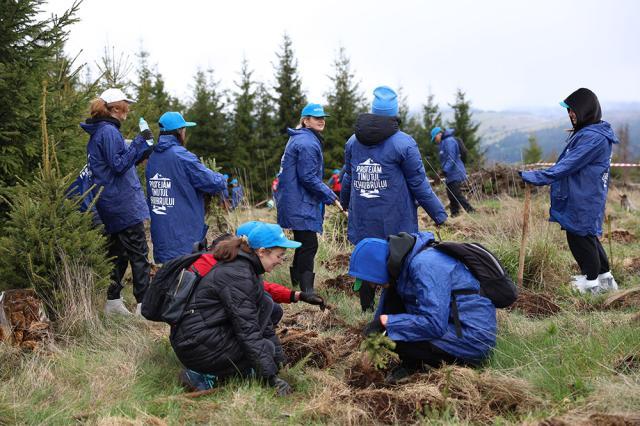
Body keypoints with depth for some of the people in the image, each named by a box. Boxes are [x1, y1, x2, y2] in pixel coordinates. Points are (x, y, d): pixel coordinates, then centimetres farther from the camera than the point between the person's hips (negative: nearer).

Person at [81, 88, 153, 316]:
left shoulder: (97, 132, 16)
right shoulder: (109, 131, -14)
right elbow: (119, 165, -20)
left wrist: (141, 153, 13)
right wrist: (139, 142, -18)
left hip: (110, 203, 10)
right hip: (123, 203, -10)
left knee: (118, 251, 15)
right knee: (138, 253, -6)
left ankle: (113, 301, 18)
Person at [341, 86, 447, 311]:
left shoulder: (353, 142, 7)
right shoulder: (404, 143, -8)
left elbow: (347, 179, 20)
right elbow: (419, 184, -6)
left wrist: (345, 203, 38)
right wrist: (438, 213, 3)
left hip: (363, 222, 4)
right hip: (396, 224, -4)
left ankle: (366, 310, 21)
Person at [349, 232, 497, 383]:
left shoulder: (425, 265, -25)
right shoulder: (403, 261, 3)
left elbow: (435, 324, -30)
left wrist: (385, 321, -24)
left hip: (473, 339, -10)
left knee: (395, 338, -22)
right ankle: (410, 362, 7)